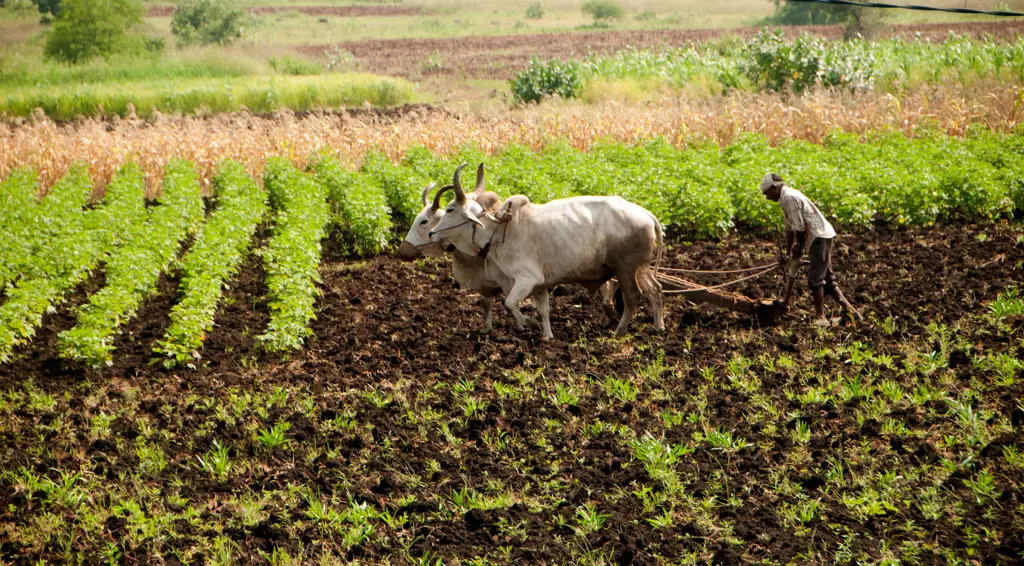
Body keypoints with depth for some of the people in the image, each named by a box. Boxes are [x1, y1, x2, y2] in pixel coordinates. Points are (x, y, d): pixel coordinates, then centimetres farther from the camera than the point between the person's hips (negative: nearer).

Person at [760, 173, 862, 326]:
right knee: (827, 278, 13)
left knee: (815, 279, -11)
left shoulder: (789, 197, -15)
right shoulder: (786, 197, 17)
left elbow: (799, 227, -16)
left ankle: (820, 317, -10)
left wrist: (799, 247, -3)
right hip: (822, 237, 10)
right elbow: (790, 229, 22)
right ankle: (849, 309, 16)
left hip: (820, 237, -10)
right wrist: (788, 253, 24)